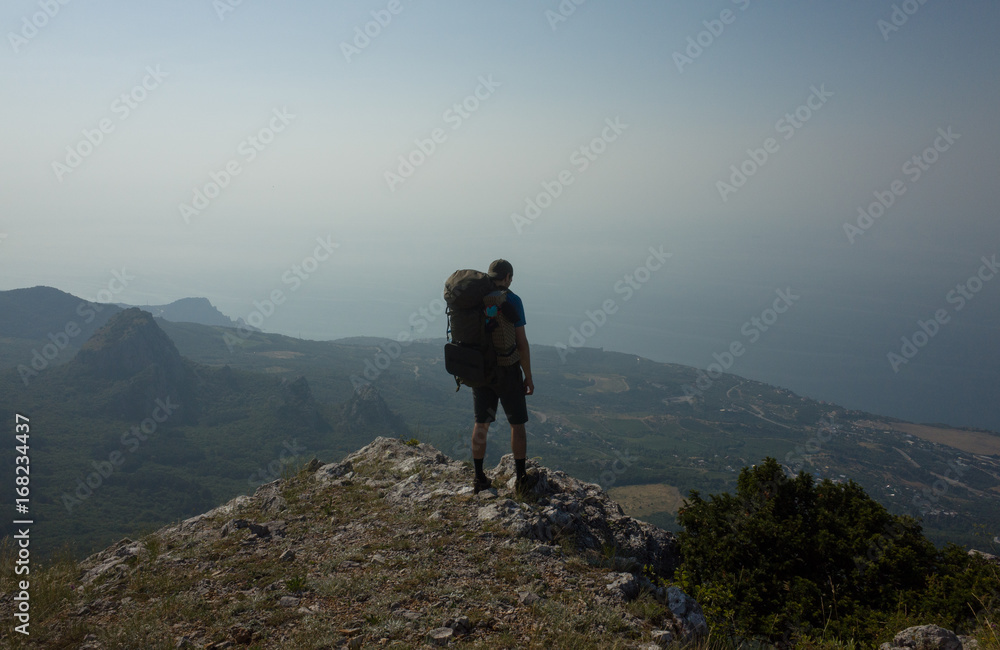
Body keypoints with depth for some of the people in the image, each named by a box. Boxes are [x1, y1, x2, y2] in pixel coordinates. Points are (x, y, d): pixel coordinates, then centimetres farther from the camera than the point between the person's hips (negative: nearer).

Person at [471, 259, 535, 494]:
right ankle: (521, 478, 16)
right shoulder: (511, 300, -14)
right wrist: (528, 377, -6)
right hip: (507, 371, -4)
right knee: (517, 423, 11)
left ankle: (480, 479, 17)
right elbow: (521, 342, -15)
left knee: (481, 424, 14)